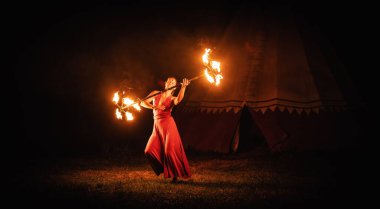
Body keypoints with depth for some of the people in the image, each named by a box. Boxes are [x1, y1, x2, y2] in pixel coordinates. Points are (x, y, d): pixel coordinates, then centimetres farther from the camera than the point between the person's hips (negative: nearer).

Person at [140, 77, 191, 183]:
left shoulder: (172, 99, 6)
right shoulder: (156, 93, 13)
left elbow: (179, 100, -19)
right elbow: (143, 103, 4)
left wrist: (183, 87, -34)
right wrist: (154, 107, -12)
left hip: (168, 124, -4)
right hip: (157, 126, 4)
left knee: (170, 151, -11)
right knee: (149, 151, -3)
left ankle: (175, 175, 1)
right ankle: (165, 170, 14)